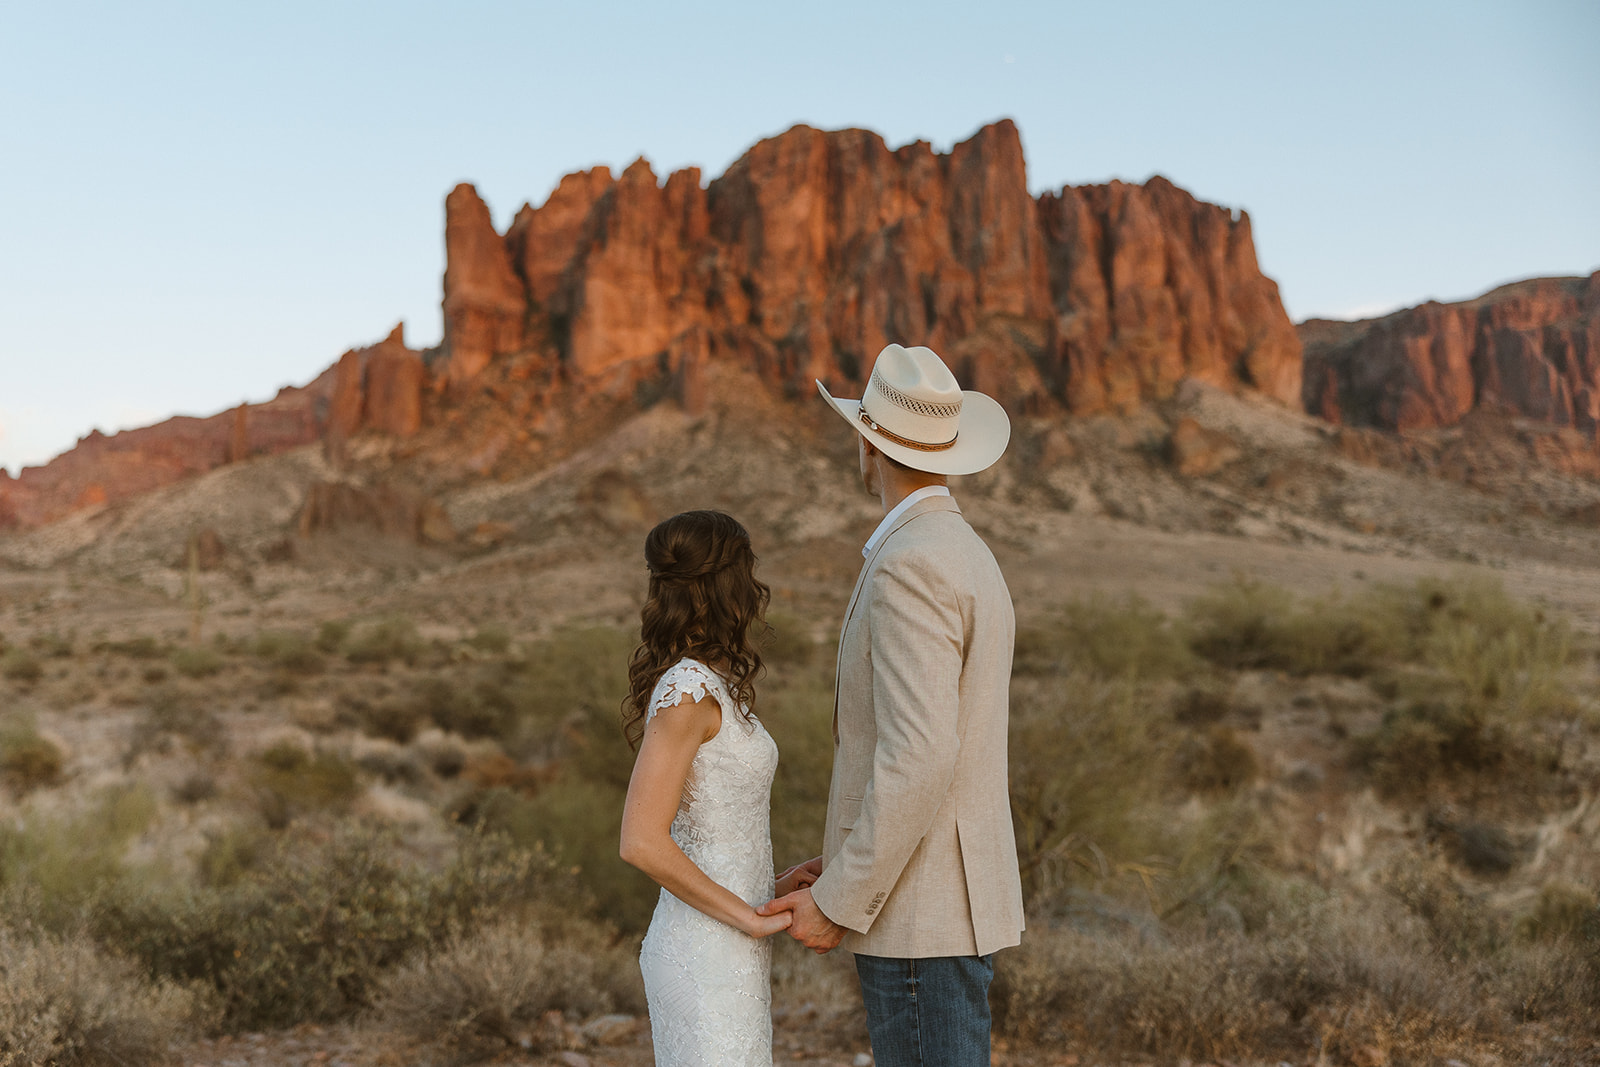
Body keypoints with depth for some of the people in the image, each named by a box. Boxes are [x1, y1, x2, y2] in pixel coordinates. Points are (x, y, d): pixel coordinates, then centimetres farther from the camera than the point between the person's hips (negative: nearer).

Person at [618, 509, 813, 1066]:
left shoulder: (703, 685, 10)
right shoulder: (686, 691, -18)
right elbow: (642, 842, -23)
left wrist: (768, 887, 9)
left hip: (723, 952, 9)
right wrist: (749, 916, -16)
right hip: (708, 958, -9)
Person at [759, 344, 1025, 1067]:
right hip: (941, 902, 10)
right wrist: (847, 869, 18)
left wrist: (839, 904, -18)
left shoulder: (911, 566, -19)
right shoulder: (964, 561, 15)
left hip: (921, 915, -10)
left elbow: (919, 757, -26)